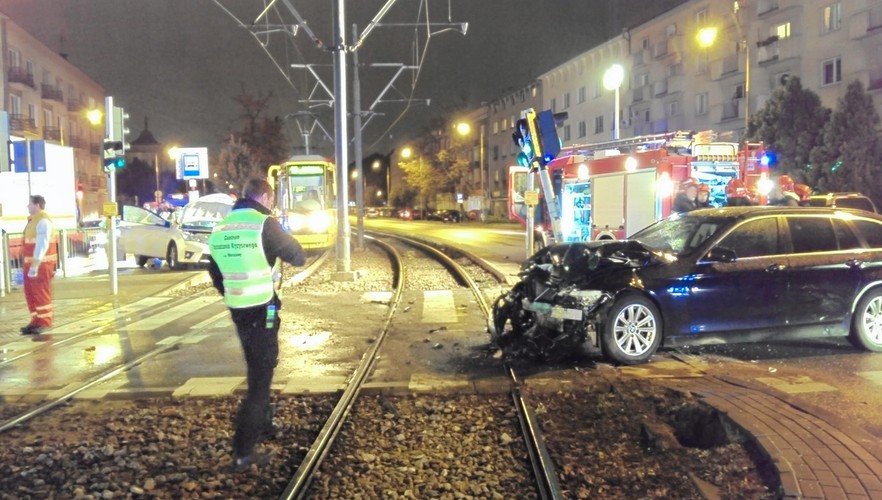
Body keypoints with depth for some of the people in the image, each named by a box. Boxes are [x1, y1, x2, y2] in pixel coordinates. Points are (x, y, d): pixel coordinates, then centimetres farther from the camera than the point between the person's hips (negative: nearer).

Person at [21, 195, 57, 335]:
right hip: (32, 262, 10)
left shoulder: (43, 220, -16)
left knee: (41, 293, -2)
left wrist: (35, 265, -25)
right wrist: (29, 264, 18)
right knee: (30, 292, 13)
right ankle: (37, 321, 20)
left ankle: (44, 323, 7)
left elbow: (42, 244, -22)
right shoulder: (34, 220, 15)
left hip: (41, 263, -10)